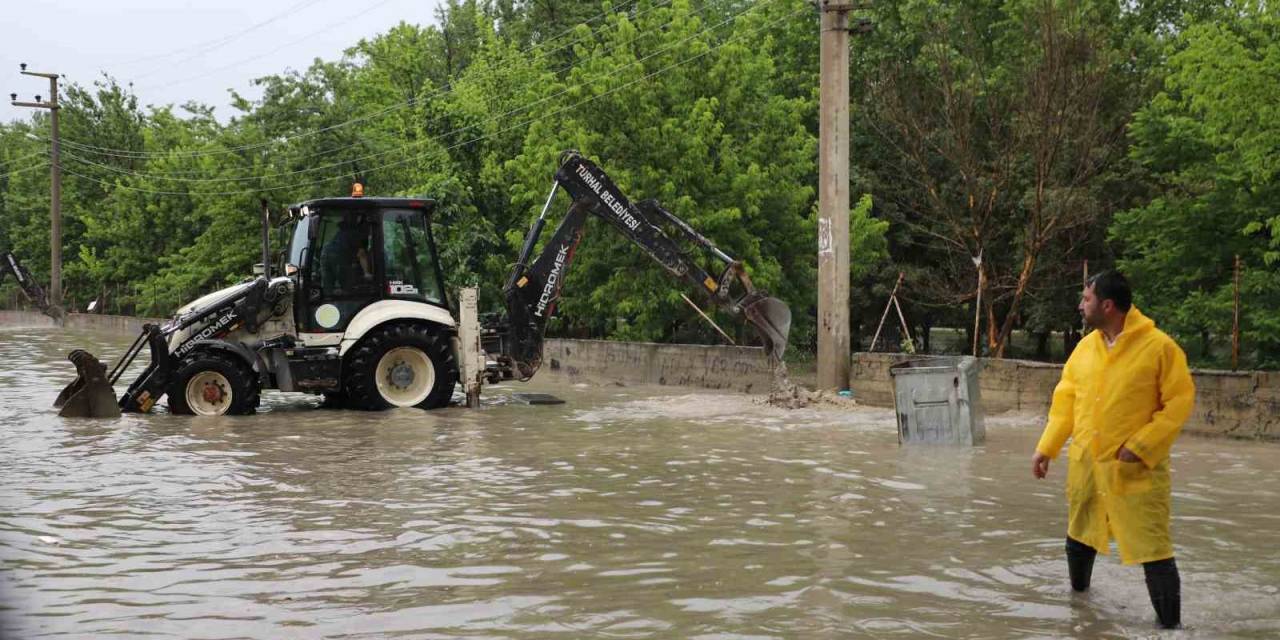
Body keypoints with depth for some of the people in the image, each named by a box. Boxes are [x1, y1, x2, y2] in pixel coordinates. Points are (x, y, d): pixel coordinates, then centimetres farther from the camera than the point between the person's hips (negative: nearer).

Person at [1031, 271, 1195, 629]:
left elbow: (1180, 401, -12)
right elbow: (1065, 399, 12)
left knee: (1152, 548, -7)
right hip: (1085, 464, 6)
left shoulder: (1159, 346, -13)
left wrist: (1141, 445, -18)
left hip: (1136, 469, -6)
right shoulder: (1085, 347, 5)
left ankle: (1170, 623, 2)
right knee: (1079, 535, 21)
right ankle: (1078, 590, 45)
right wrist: (1046, 447, 6)